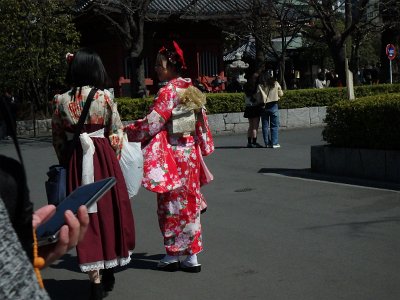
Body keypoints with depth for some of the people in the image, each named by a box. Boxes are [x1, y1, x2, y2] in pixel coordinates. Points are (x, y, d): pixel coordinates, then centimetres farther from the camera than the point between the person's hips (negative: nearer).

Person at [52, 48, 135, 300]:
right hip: (104, 160, -1)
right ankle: (108, 273, 26)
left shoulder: (61, 100, 0)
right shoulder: (105, 97, -5)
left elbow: (58, 138, 5)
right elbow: (117, 133, -3)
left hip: (75, 162, 1)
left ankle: (95, 278, 3)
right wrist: (113, 160, 8)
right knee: (108, 211, 13)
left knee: (86, 214, 4)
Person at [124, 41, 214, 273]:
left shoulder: (168, 92, -16)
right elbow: (201, 121, 14)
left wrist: (126, 132, -7)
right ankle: (192, 256, 16)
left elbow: (152, 123, -19)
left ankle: (173, 256, 13)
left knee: (172, 204, 3)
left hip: (172, 155, -8)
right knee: (189, 202, 11)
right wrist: (200, 149, 23)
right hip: (190, 153, 8)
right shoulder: (190, 89, 8)